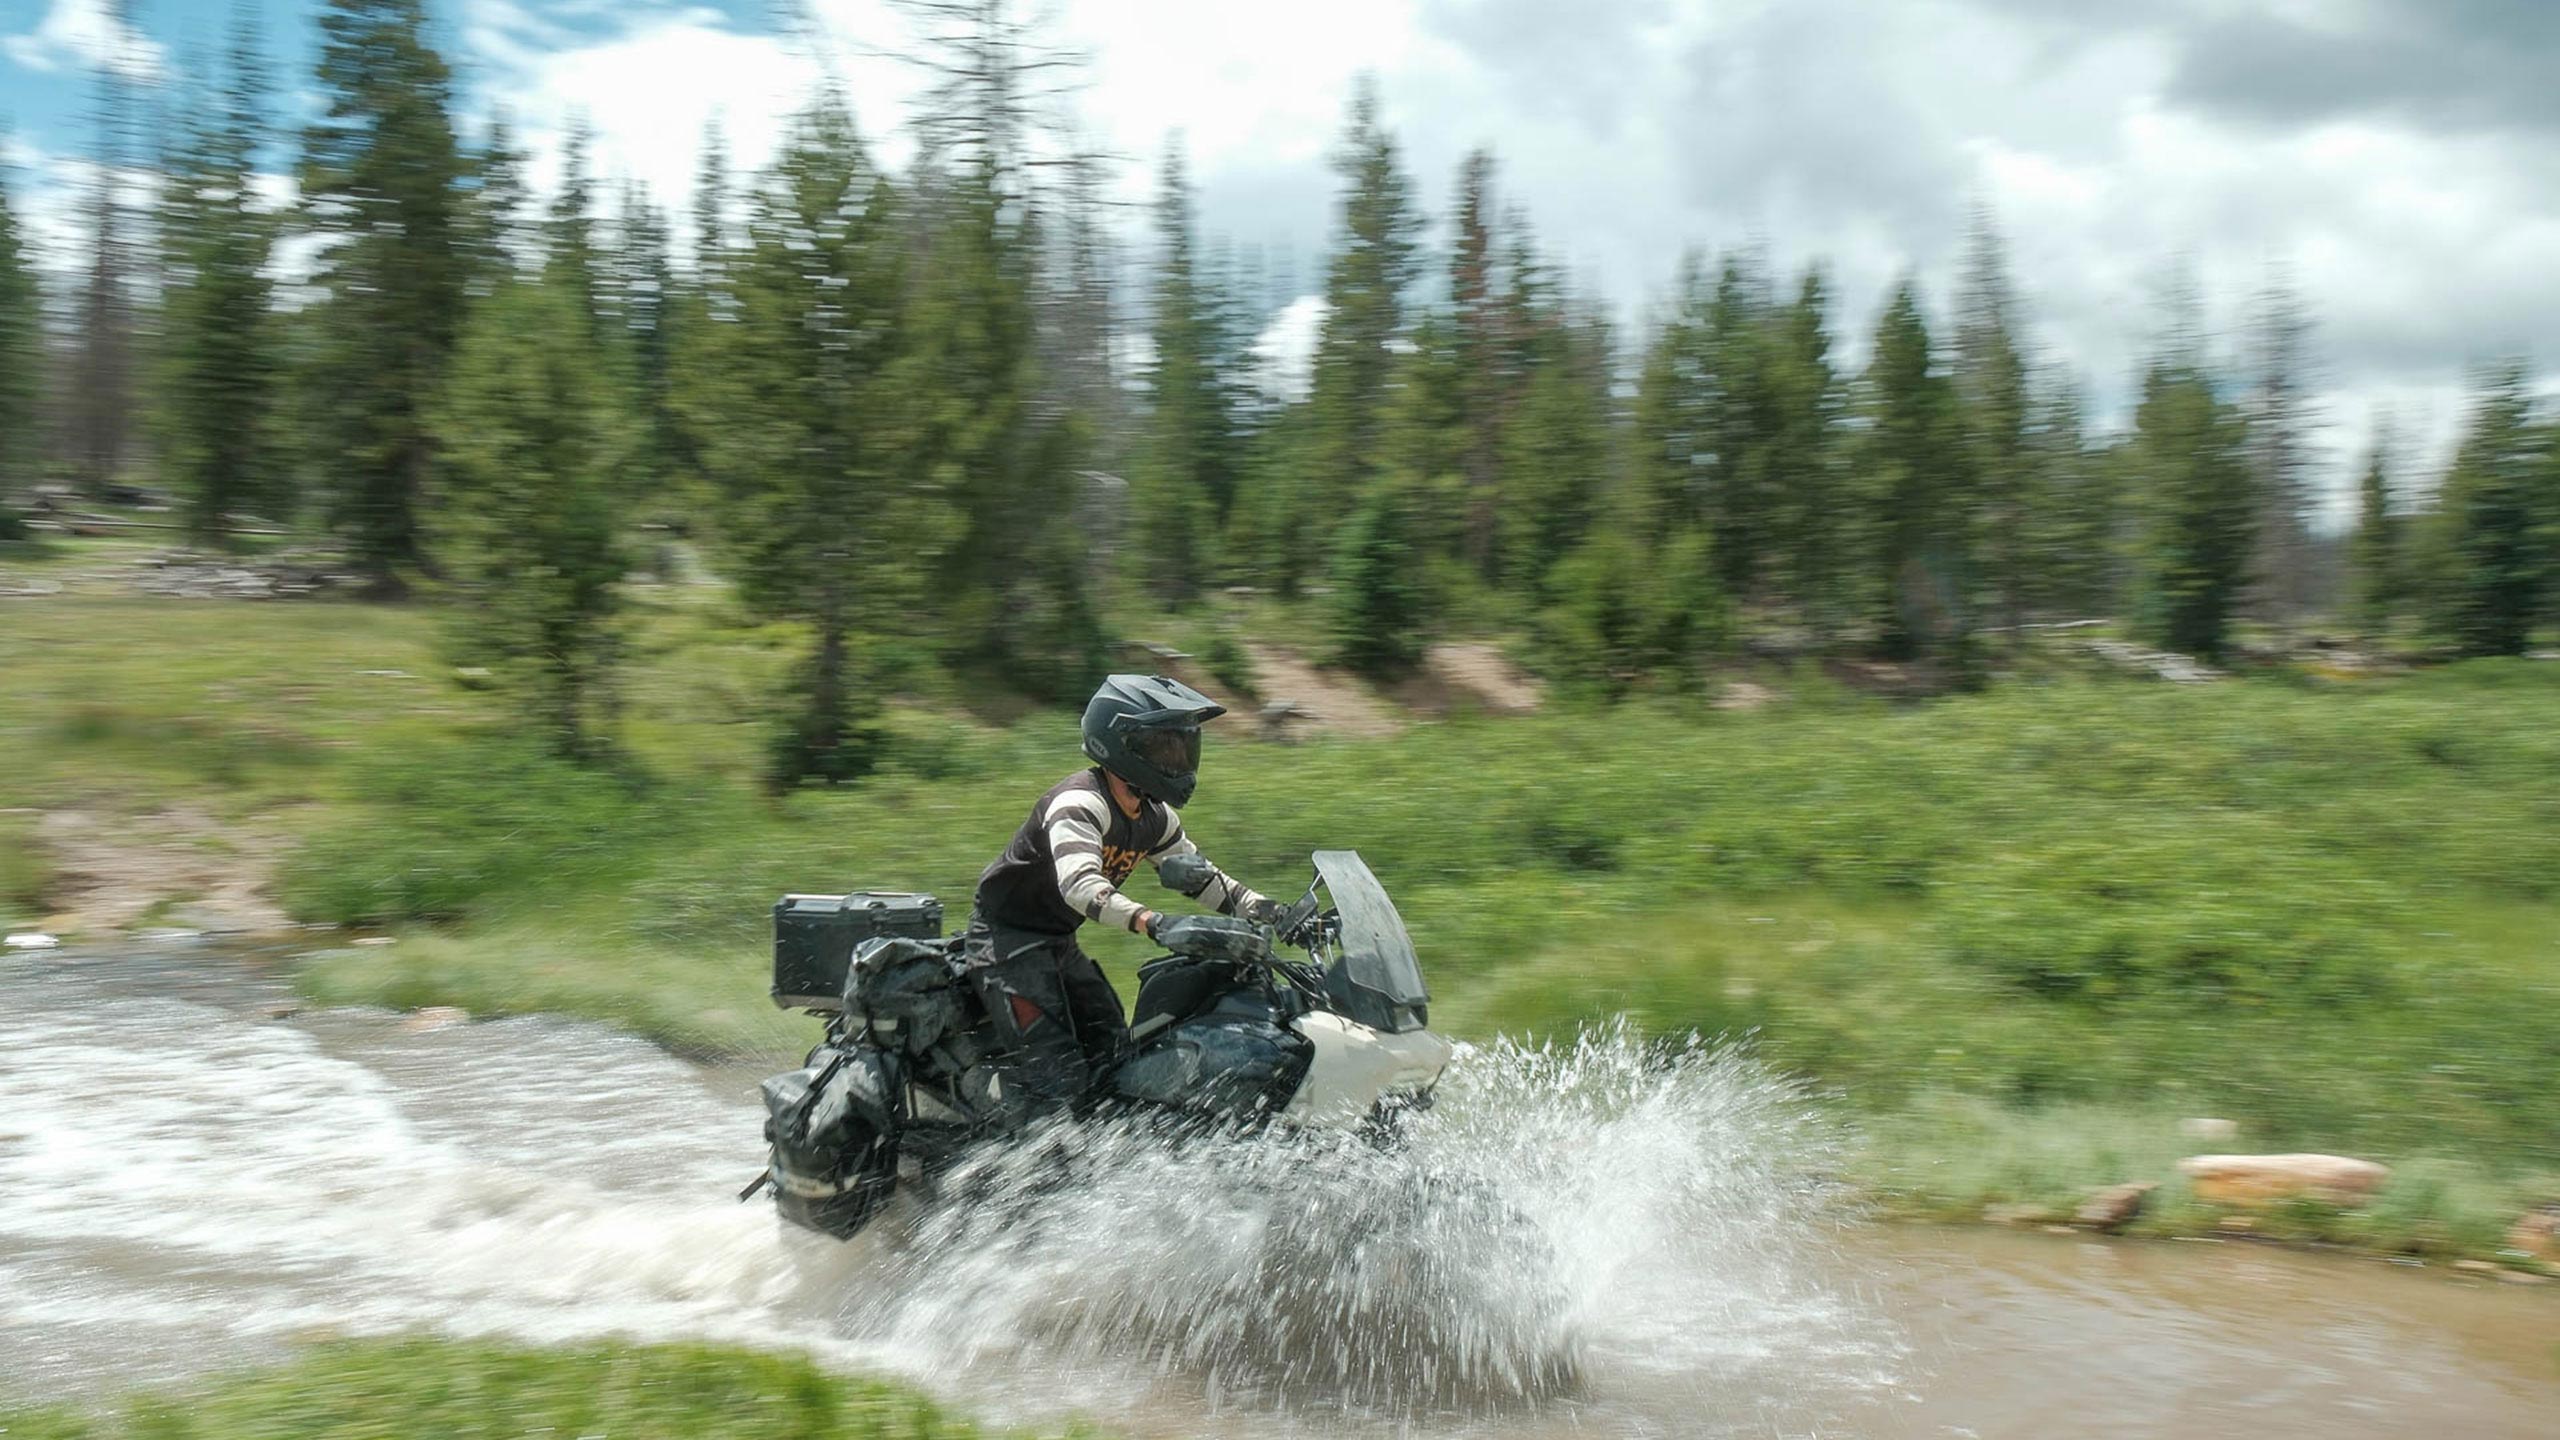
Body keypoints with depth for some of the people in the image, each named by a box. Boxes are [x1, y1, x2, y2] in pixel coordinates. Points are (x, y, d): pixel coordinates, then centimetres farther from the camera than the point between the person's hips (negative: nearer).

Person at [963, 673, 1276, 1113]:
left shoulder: (1154, 817, 3)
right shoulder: (1080, 804, -26)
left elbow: (1199, 874, 14)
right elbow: (1079, 884, -43)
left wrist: (1274, 914, -1)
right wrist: (1156, 924, -57)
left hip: (1058, 943, 10)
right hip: (1007, 940, -10)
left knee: (1113, 1060, 3)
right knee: (1058, 1083, -18)